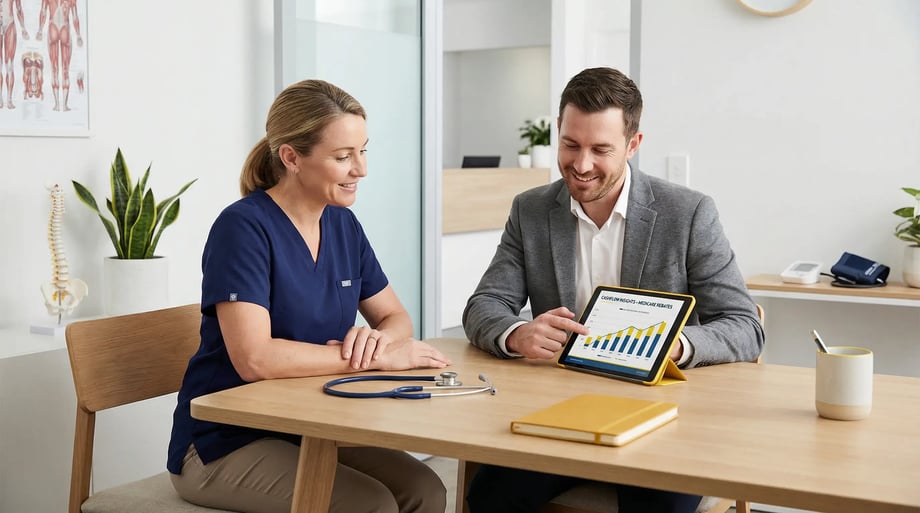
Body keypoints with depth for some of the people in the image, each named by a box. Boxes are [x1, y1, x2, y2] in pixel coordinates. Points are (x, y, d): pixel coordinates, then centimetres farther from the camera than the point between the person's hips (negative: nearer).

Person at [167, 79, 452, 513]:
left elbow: (395, 317, 10)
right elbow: (254, 359, -28)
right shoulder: (244, 228, -19)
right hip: (224, 443, -6)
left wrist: (377, 339, -15)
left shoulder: (342, 224, 4)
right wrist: (380, 358, -24)